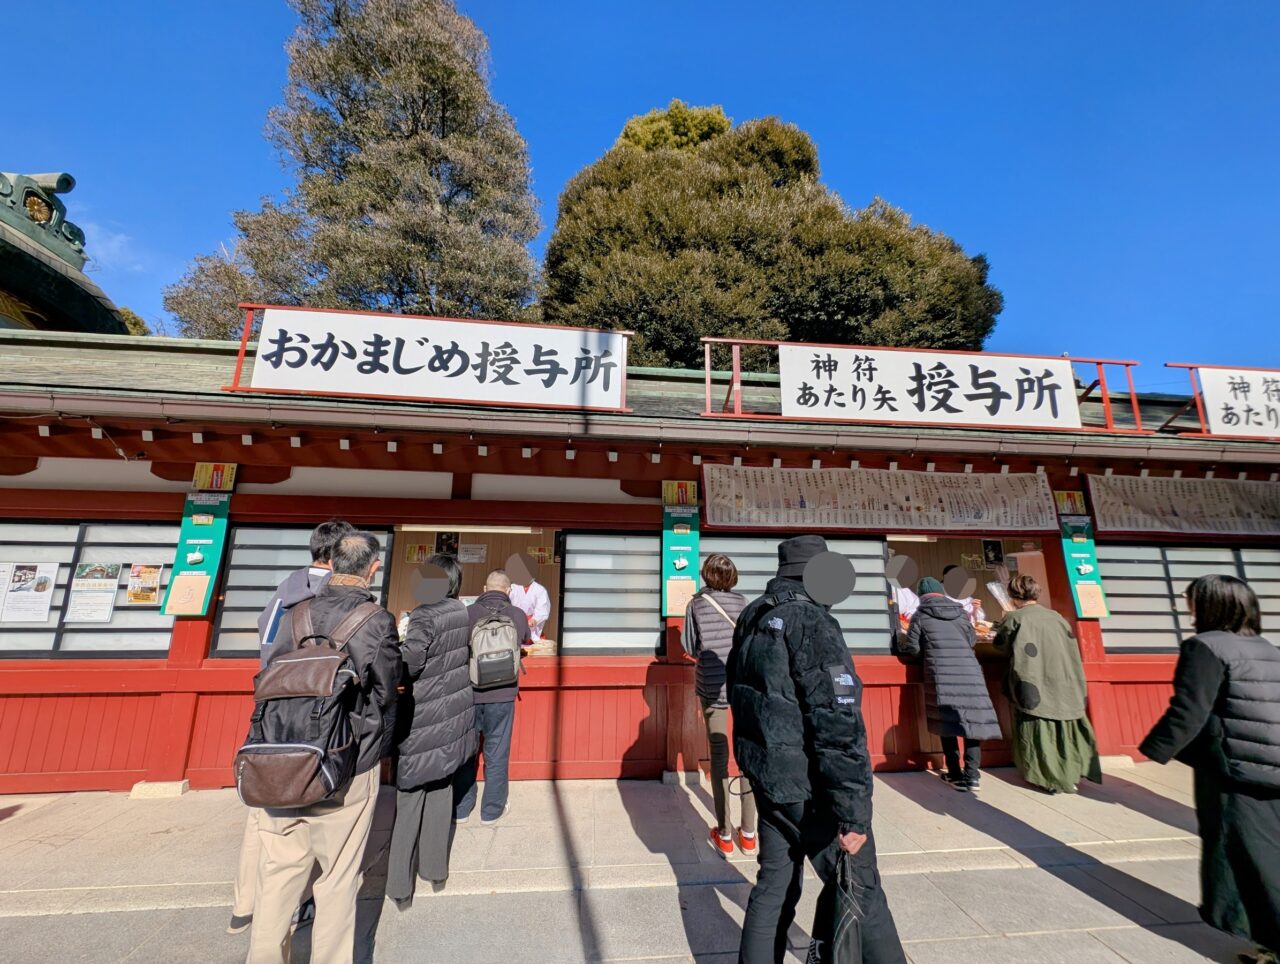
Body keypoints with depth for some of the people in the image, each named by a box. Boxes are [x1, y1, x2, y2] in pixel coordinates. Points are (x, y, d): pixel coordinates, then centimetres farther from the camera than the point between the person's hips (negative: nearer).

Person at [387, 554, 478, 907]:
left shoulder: (426, 616, -20)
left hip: (422, 726, -6)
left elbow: (408, 661, -34)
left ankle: (401, 887, 24)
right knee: (441, 796, 20)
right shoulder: (461, 614, -1)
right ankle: (436, 871, 35)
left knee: (410, 802, 11)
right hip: (451, 723, 6)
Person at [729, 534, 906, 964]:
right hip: (807, 787, -7)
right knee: (858, 890, 12)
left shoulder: (751, 619, 4)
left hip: (766, 778, 7)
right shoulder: (812, 622, -21)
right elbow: (839, 722, -25)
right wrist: (853, 811, -21)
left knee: (774, 885, 20)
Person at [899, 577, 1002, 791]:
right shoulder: (960, 612, 14)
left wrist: (900, 646, 23)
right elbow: (973, 640, 22)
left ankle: (956, 775, 9)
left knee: (947, 724, 6)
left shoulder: (921, 616, 3)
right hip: (969, 674, 3)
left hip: (942, 676, -3)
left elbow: (912, 648, 2)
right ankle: (972, 775, 8)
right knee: (972, 721, 9)